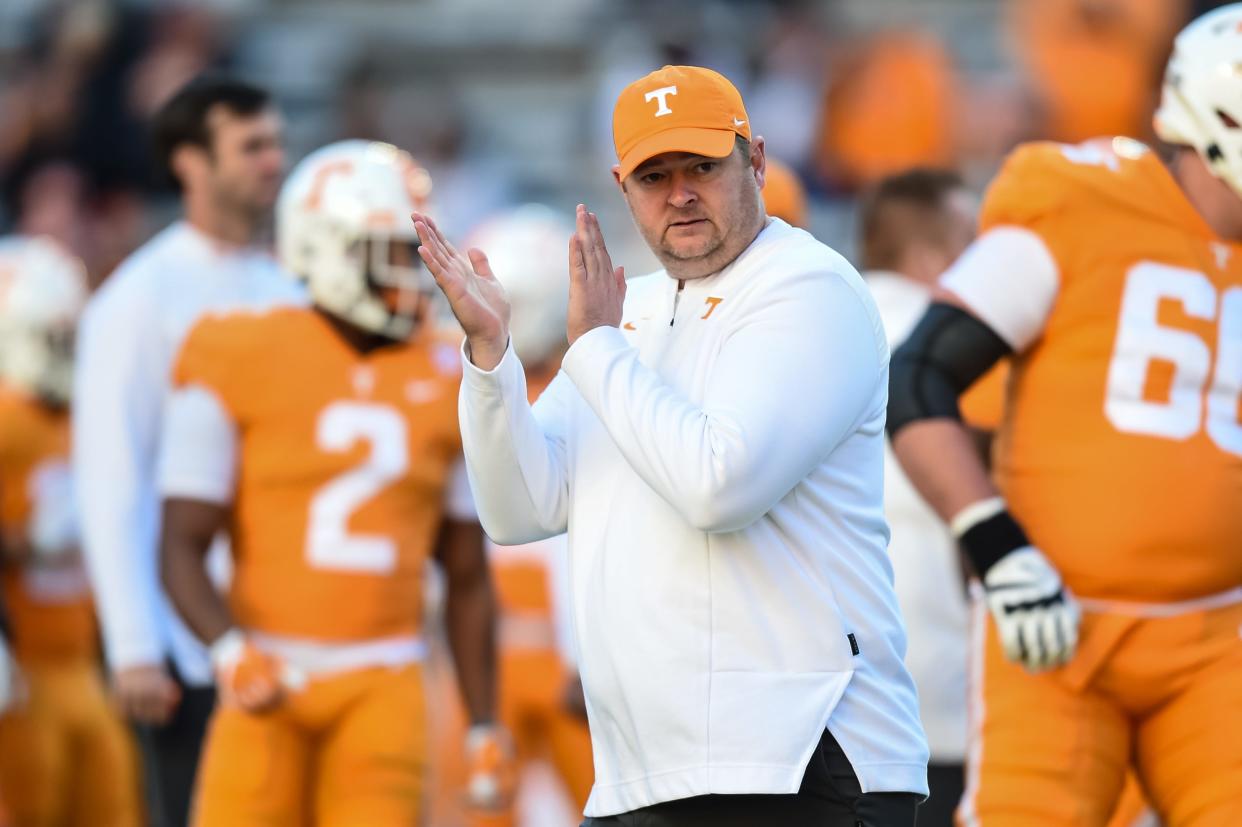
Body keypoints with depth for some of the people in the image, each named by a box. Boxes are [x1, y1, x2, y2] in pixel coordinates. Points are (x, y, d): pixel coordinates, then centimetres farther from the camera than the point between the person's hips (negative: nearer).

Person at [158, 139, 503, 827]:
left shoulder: (444, 384, 10)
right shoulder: (241, 363, -2)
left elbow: (467, 576, 16)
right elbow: (180, 550, -5)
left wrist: (485, 727, 12)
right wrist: (230, 653, -23)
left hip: (383, 690, 3)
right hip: (272, 679, -3)